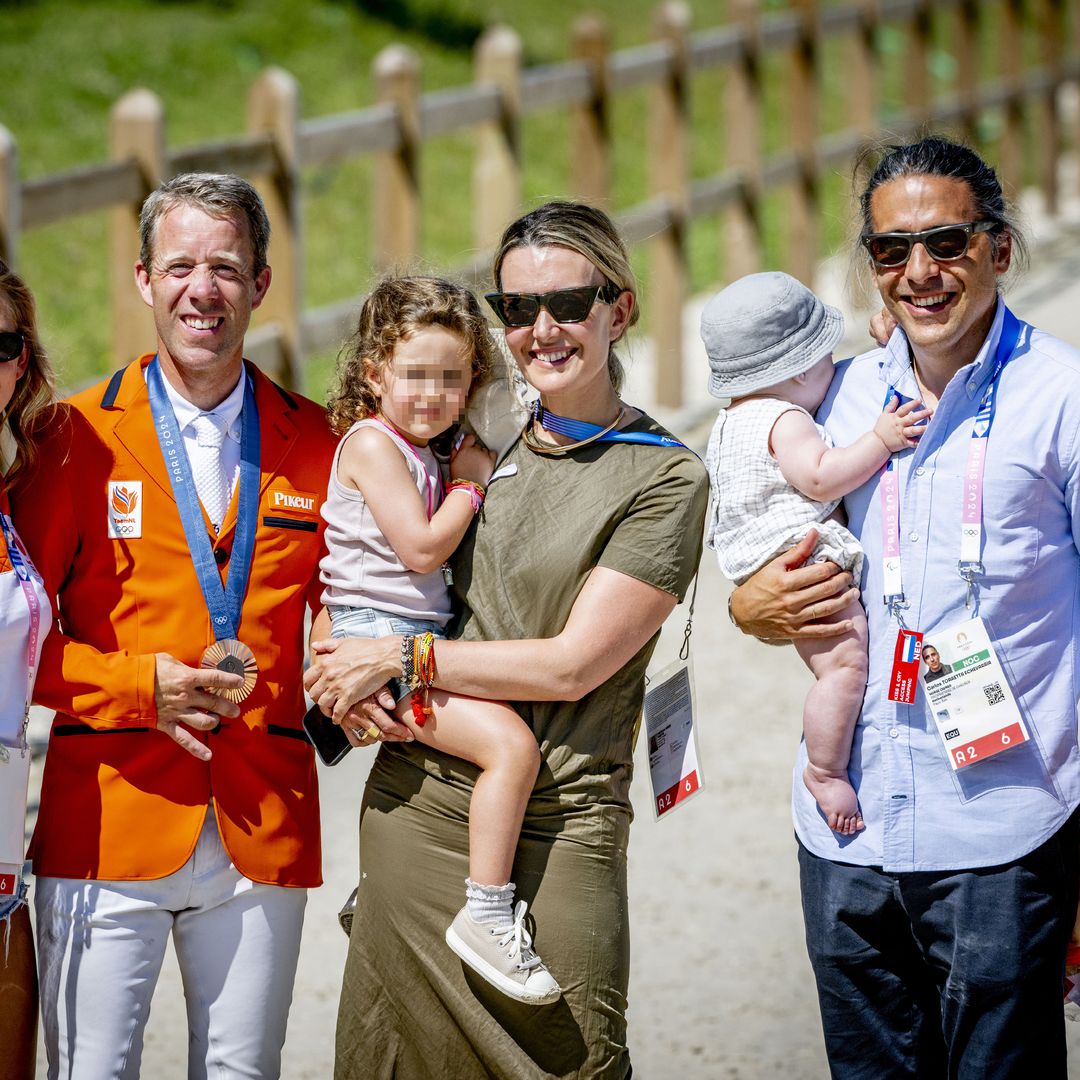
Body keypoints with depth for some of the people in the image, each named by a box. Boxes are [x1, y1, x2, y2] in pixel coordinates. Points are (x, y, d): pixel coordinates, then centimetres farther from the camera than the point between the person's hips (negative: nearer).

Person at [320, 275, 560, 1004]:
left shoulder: (424, 450, 19)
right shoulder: (373, 443, -9)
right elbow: (422, 548, -18)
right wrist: (470, 484, -5)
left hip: (422, 640, 10)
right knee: (512, 743, -23)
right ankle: (486, 916, -19)